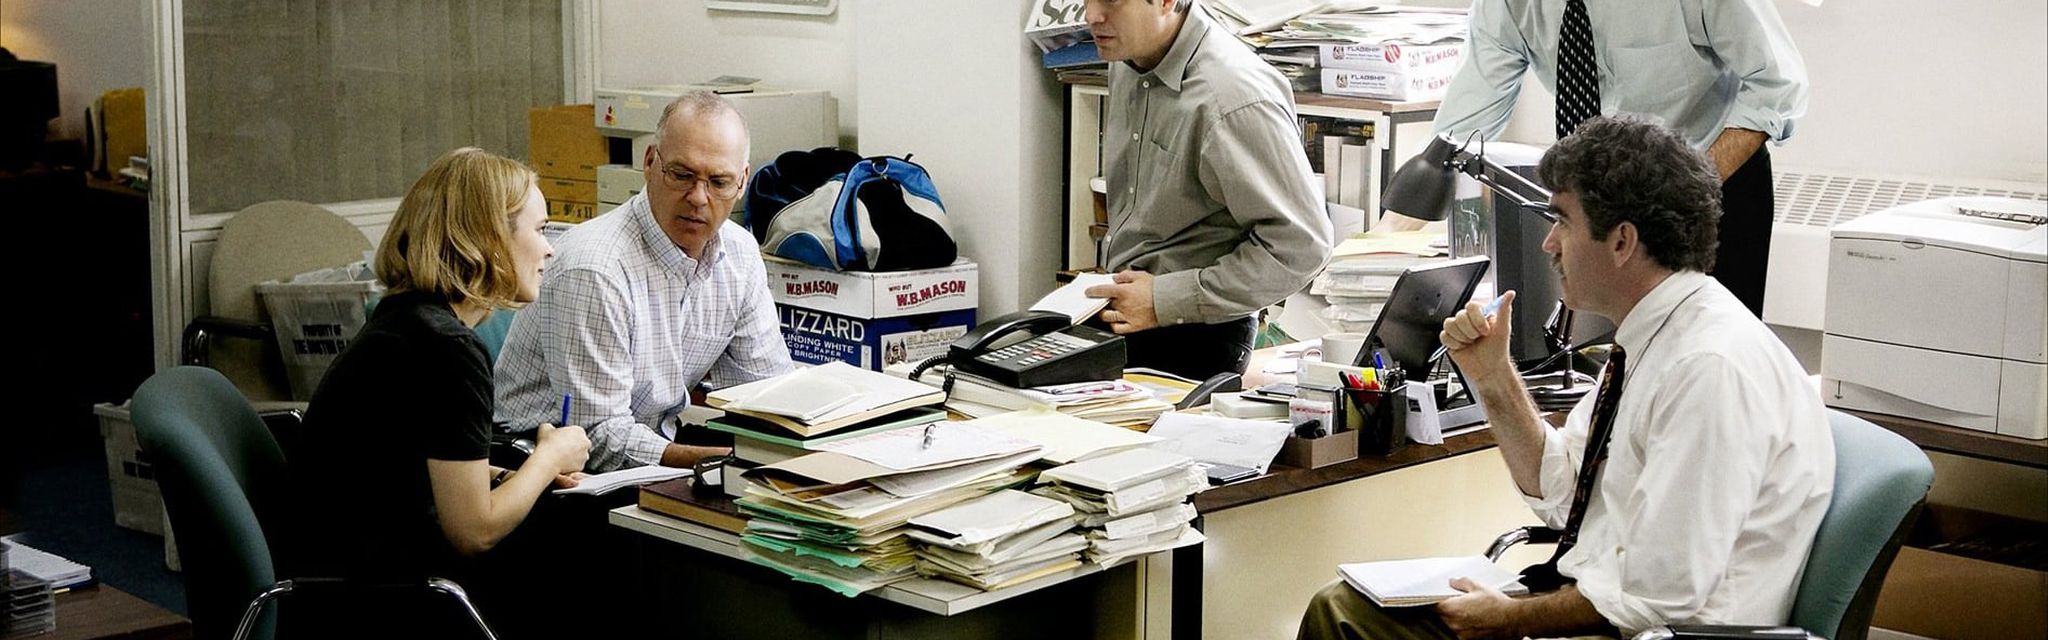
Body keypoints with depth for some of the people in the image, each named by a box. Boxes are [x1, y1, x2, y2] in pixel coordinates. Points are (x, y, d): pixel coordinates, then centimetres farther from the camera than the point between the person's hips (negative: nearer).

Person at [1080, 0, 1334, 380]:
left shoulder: (1235, 99, -24)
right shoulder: (1128, 62, 4)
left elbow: (1299, 244, -22)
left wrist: (1167, 300, -20)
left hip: (1194, 338, -7)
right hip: (1119, 319, 7)